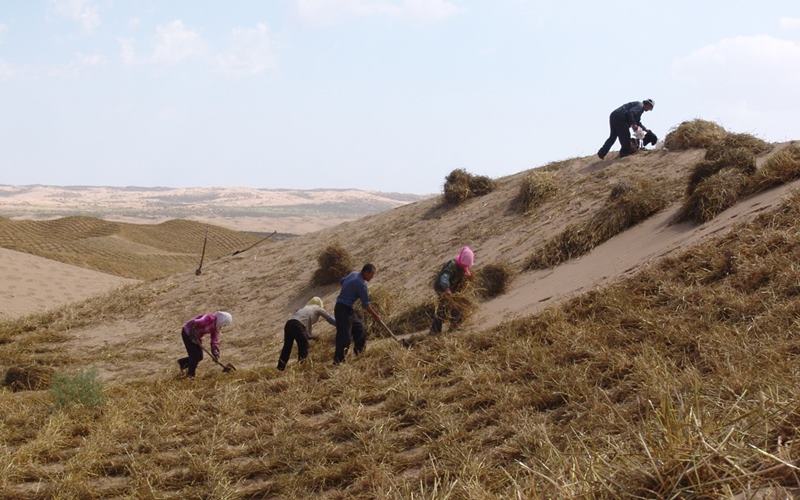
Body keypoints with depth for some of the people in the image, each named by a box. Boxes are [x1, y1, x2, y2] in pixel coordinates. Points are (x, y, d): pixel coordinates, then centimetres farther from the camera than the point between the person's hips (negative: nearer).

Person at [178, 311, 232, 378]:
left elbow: (215, 340, 1)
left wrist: (215, 354, -3)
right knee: (195, 355, -9)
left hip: (196, 336, 8)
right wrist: (194, 337, -27)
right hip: (187, 333, -8)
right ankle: (190, 374, 8)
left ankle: (182, 362, 28)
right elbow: (193, 324, -37)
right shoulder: (208, 319, -32)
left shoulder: (216, 326, -4)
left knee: (199, 357, 7)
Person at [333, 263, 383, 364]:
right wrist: (375, 316, -4)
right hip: (343, 310, -10)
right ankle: (338, 360, -11)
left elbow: (342, 281, 25)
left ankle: (359, 351, 31)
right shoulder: (361, 284, -20)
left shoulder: (353, 274, 6)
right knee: (344, 335, -11)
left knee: (358, 327, 20)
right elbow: (366, 305, -15)